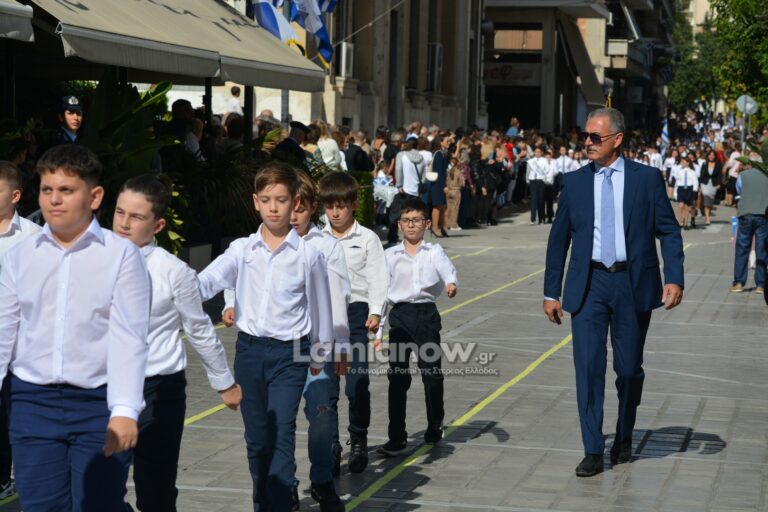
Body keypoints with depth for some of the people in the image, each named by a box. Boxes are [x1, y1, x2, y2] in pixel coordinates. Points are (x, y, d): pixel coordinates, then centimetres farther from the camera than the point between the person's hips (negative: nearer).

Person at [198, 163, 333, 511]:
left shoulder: (307, 255, -3)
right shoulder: (242, 250, 2)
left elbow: (320, 307, 6)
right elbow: (209, 281, -12)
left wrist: (318, 357, 11)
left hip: (290, 354, -3)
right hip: (250, 350, 3)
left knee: (281, 436, -11)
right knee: (256, 439, 13)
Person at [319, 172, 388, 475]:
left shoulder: (367, 239, 1)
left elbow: (377, 278, -2)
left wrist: (375, 312, -12)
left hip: (355, 312, -2)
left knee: (357, 384, -1)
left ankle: (359, 441, 17)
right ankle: (331, 445, 8)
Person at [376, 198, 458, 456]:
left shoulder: (434, 252, 5)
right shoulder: (391, 255, 7)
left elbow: (448, 271, -12)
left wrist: (451, 284, -37)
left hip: (426, 313, -1)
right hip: (399, 315, 1)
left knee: (432, 373, 5)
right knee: (397, 378, 0)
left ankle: (435, 426, 29)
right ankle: (396, 437, 4)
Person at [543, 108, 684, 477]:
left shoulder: (647, 178, 0)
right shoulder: (574, 182, 6)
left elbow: (669, 230, 1)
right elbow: (559, 238, 9)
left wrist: (674, 278, -12)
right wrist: (551, 292, 7)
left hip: (633, 284, -1)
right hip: (589, 285, 1)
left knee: (629, 369, 9)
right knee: (588, 367, -6)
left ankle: (624, 439, 32)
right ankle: (593, 451, 1)